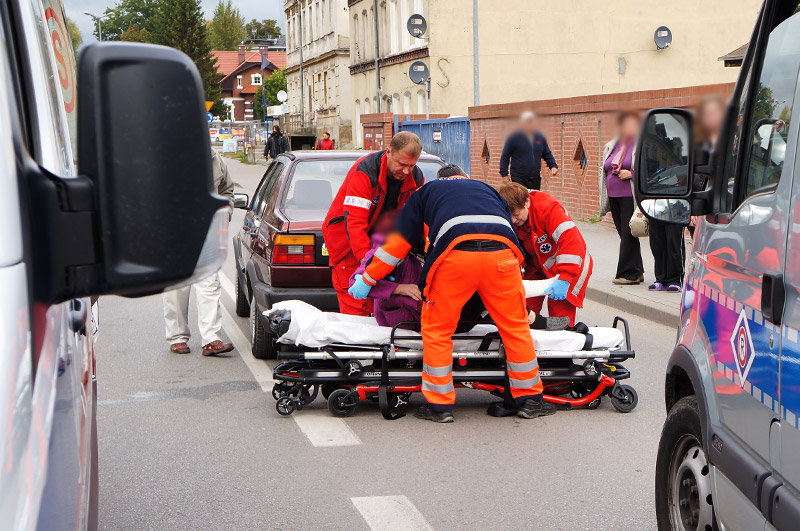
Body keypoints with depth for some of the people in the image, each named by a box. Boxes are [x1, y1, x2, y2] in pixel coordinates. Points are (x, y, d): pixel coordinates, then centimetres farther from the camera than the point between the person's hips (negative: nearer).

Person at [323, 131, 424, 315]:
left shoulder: (416, 178, -8)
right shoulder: (364, 172, -27)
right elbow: (354, 222, -33)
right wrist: (366, 261, -42)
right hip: (346, 236, -5)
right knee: (355, 305, -11)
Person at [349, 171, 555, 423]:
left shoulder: (425, 191, 31)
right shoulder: (487, 189, 39)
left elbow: (399, 242, 27)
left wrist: (367, 279, 34)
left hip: (455, 253, -2)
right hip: (502, 255, 3)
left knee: (437, 330, 11)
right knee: (516, 327, 14)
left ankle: (439, 405, 12)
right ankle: (529, 400, 20)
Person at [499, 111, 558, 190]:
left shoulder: (540, 138, 10)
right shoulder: (513, 138, -4)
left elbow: (547, 154, 20)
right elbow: (505, 157, 0)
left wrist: (553, 166, 4)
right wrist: (504, 174, -5)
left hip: (536, 179, 5)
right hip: (518, 179, -5)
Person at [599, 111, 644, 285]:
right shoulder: (611, 146, 16)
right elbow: (604, 169, 26)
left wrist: (632, 174, -16)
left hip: (631, 197, -6)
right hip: (613, 197, 7)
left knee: (628, 234, -9)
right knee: (624, 233, 8)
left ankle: (629, 273, -3)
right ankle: (636, 272, 16)